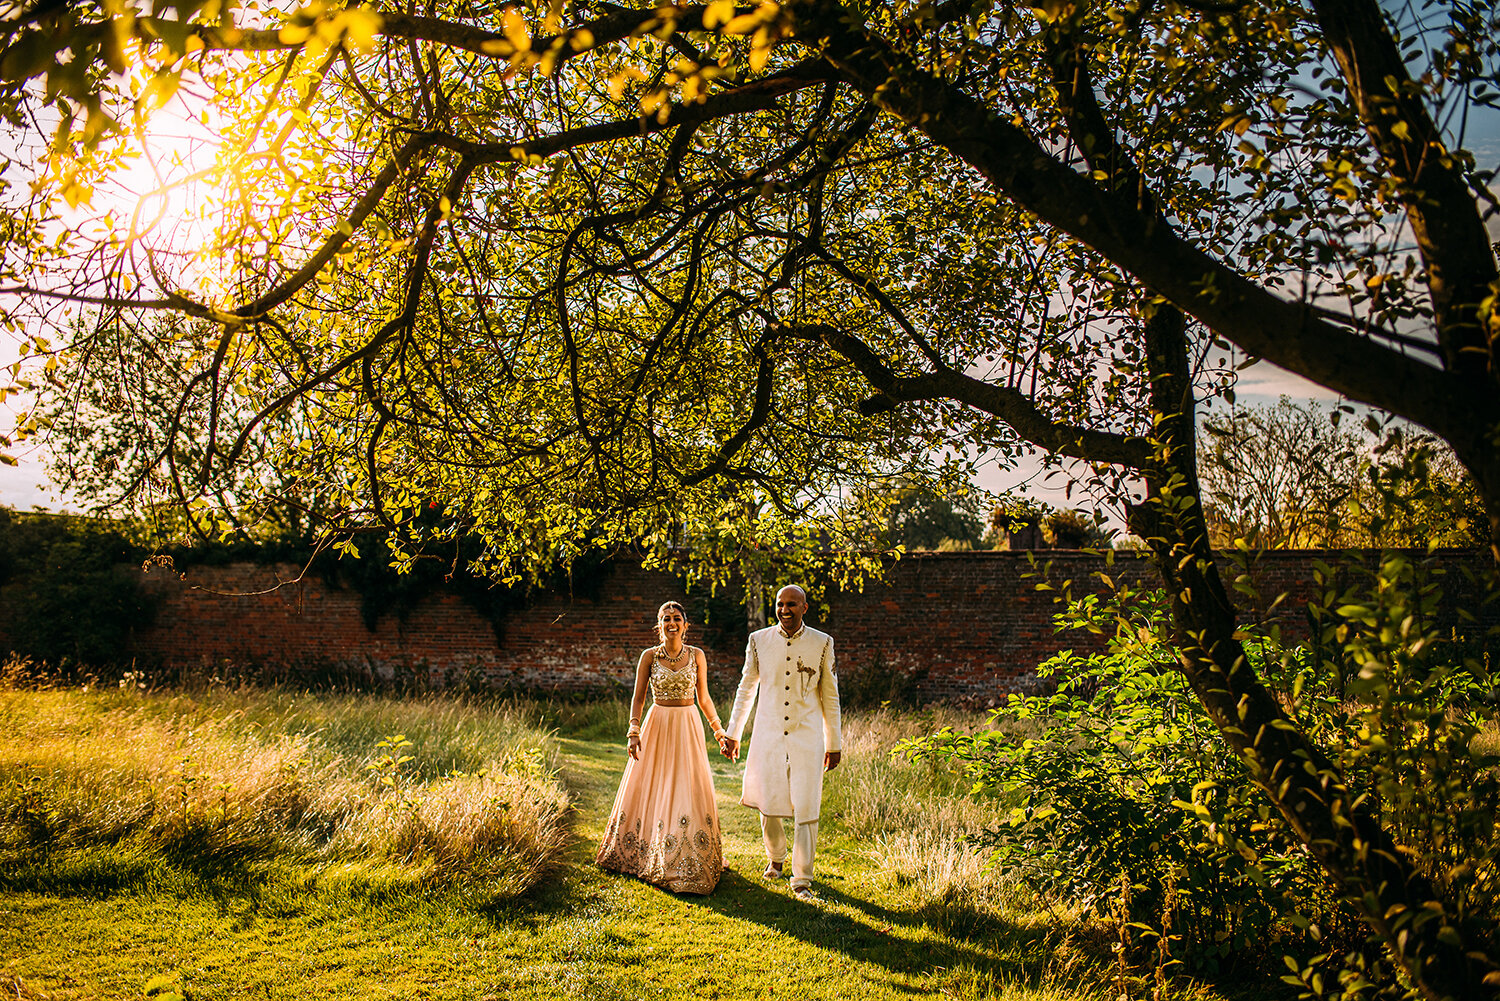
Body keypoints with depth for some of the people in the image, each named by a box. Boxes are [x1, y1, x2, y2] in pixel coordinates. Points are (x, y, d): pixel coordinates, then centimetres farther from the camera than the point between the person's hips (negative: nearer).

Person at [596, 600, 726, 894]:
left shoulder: (697, 656, 2)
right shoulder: (649, 656, -1)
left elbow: (703, 698, 10)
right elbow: (638, 697, -1)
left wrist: (720, 731, 10)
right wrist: (634, 732, -13)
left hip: (689, 727, 0)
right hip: (657, 726, 0)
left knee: (690, 792, -2)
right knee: (649, 790, 5)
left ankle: (691, 862, 11)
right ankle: (645, 856, 23)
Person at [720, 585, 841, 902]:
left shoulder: (822, 643, 0)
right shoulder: (758, 640, 2)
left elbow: (830, 696, 5)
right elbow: (746, 688, 11)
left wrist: (834, 743, 6)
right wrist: (732, 733, 11)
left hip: (807, 738, -1)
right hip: (768, 737, 2)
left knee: (806, 810, -5)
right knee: (768, 806, 9)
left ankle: (802, 880, 7)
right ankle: (776, 858, 37)